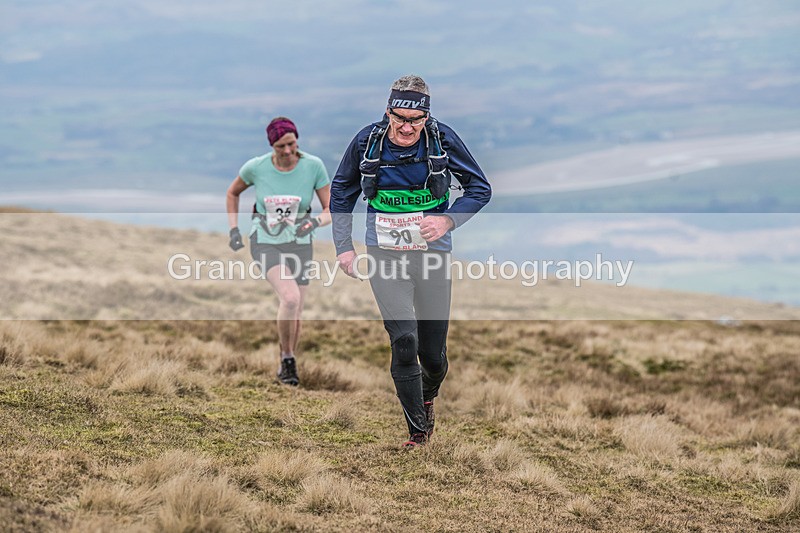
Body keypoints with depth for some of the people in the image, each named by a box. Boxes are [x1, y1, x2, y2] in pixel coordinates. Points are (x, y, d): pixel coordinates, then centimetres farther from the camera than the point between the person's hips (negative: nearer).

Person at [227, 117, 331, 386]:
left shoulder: (313, 166, -13)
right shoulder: (256, 167, -13)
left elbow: (331, 210, -9)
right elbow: (233, 192, 9)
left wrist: (315, 222, -30)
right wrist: (234, 230, 1)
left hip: (298, 245, 2)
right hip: (265, 243, -2)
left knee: (294, 315, 5)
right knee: (290, 298, -26)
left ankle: (286, 366, 31)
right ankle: (288, 360, -7)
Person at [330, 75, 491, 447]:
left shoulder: (442, 138, -9)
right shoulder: (367, 141, -7)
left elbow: (480, 188, 1)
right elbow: (341, 194, 9)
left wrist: (448, 221, -16)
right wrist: (344, 248, 2)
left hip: (432, 255, 1)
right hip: (385, 255, -1)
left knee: (433, 354, 8)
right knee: (405, 342, -18)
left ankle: (428, 396, 44)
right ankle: (418, 432, -5)